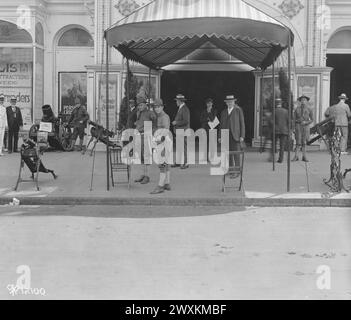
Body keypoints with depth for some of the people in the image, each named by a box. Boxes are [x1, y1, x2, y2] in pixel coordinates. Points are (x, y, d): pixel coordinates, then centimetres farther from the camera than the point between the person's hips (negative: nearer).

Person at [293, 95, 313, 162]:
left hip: (306, 126, 1)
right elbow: (294, 119, 3)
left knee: (304, 142, 5)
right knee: (298, 142, -8)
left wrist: (306, 122, -14)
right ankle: (296, 156, -5)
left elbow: (312, 120, 5)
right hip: (298, 126, -1)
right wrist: (293, 128, -3)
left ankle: (304, 157, 10)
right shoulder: (297, 109, 2)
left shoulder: (309, 110, 3)